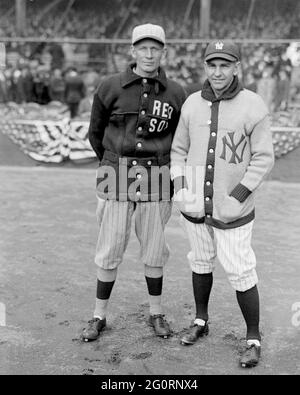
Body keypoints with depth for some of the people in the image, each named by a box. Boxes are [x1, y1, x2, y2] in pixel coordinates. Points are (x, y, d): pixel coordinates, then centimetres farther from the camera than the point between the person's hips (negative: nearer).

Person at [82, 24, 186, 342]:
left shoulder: (175, 94, 0)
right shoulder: (110, 88, -4)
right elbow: (95, 133, 9)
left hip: (156, 183, 1)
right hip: (117, 180, -1)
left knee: (154, 250, 9)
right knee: (109, 250, 4)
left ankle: (156, 313, 27)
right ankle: (99, 316, 20)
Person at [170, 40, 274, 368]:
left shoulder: (253, 105, -11)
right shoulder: (192, 103, 2)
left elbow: (263, 158, -11)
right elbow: (179, 150, 9)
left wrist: (237, 198, -17)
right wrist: (181, 189, -5)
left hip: (232, 207, -4)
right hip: (195, 203, 4)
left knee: (240, 272, -1)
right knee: (201, 261, 19)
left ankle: (253, 340, 16)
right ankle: (201, 321, 37)